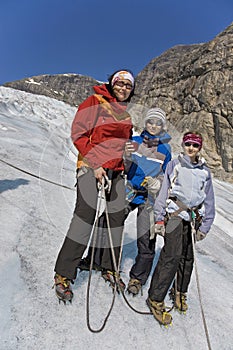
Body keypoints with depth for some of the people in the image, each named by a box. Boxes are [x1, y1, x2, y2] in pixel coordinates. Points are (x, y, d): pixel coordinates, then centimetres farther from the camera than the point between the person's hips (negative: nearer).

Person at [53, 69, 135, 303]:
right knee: (85, 216, -13)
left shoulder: (127, 112, 20)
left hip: (116, 170, 7)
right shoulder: (95, 102, 0)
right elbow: (78, 134, -7)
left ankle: (110, 268, 23)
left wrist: (125, 162, 16)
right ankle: (63, 275, 1)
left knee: (117, 217, 5)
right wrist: (95, 164, -15)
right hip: (91, 166, -6)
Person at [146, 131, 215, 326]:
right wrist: (159, 219, -5)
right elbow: (163, 191, 0)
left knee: (188, 257, 9)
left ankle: (180, 292, 33)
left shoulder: (205, 171, 12)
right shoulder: (174, 165, 2)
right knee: (173, 255, -13)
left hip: (194, 218, 4)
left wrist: (205, 227, 10)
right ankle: (156, 299, -1)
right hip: (174, 214, -4)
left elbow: (209, 202, 15)